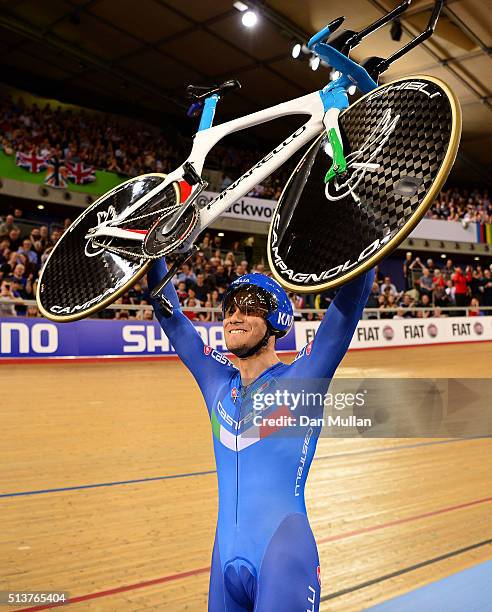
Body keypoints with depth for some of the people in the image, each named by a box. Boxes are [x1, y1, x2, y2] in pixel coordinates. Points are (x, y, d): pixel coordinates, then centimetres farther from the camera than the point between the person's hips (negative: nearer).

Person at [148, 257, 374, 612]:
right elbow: (169, 315, 13)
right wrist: (152, 253, 12)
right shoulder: (217, 381, 8)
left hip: (283, 558, -5)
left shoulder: (300, 381, -5)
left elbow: (351, 299, -14)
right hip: (225, 562, 5)